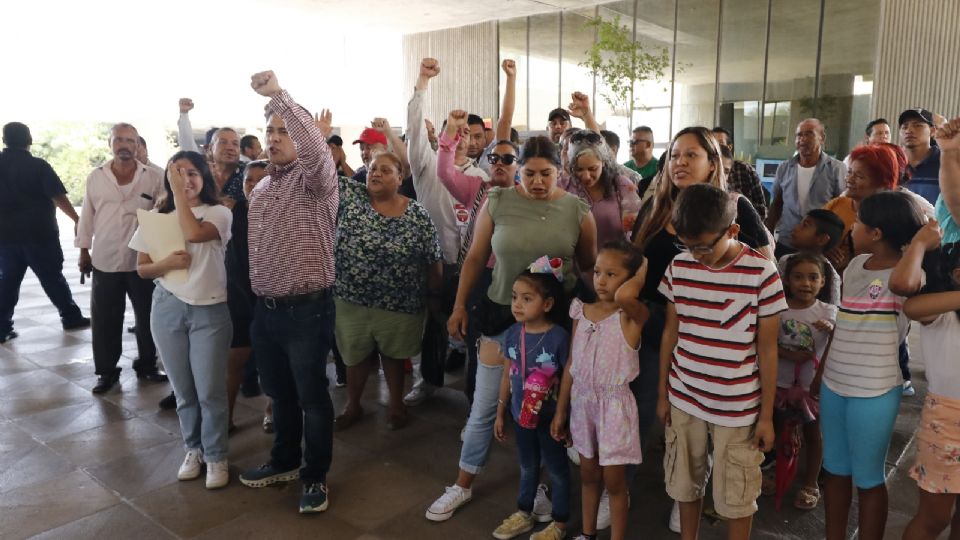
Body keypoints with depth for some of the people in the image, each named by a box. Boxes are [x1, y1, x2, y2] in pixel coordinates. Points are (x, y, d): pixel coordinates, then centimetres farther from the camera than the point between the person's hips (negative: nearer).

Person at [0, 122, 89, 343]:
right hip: (39, 233, -4)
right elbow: (58, 198, -14)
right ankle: (71, 317, 17)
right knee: (52, 277, 7)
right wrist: (77, 219, -6)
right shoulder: (38, 166, -10)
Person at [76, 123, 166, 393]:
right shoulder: (96, 177, 4)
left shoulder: (153, 178, -2)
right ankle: (107, 371, 22)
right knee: (105, 321, 8)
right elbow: (87, 215, 9)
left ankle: (147, 365, 27)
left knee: (147, 318, 10)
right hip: (105, 262, 1)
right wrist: (84, 250, 9)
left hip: (143, 261, -1)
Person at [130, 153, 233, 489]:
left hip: (210, 310, -3)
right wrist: (166, 264, -13)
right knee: (183, 389, 13)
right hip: (168, 309, 4)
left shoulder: (218, 213, -5)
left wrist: (179, 191, -17)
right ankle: (193, 448, 30)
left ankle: (215, 456, 16)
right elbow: (142, 268, 8)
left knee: (209, 390, 0)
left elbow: (194, 233, -26)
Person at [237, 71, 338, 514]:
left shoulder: (316, 178, -10)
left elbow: (316, 147, -34)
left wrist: (277, 94, -34)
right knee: (280, 394, 21)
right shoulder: (261, 186, 14)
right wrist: (254, 296, 19)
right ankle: (284, 462, 39)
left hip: (306, 310, -7)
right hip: (265, 309, 7)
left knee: (312, 397, 6)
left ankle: (315, 476, 23)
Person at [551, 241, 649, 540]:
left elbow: (624, 295, -42)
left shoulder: (633, 315, -15)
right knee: (588, 474, 21)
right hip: (582, 402, 5)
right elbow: (571, 364, 5)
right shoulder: (582, 311, 0)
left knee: (613, 481, 8)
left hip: (614, 404, -5)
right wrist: (560, 410, 9)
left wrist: (642, 270, -22)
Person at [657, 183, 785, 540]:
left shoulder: (762, 273, -14)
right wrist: (662, 394, 9)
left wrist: (766, 416, -4)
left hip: (737, 407, -3)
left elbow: (767, 349, -8)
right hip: (684, 399, 4)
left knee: (736, 497, 10)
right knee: (685, 484, 18)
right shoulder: (679, 267, -3)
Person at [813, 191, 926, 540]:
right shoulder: (855, 266, 7)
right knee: (835, 469, 19)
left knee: (867, 478, 9)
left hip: (873, 393, -7)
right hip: (834, 385, 7)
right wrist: (820, 373, 18)